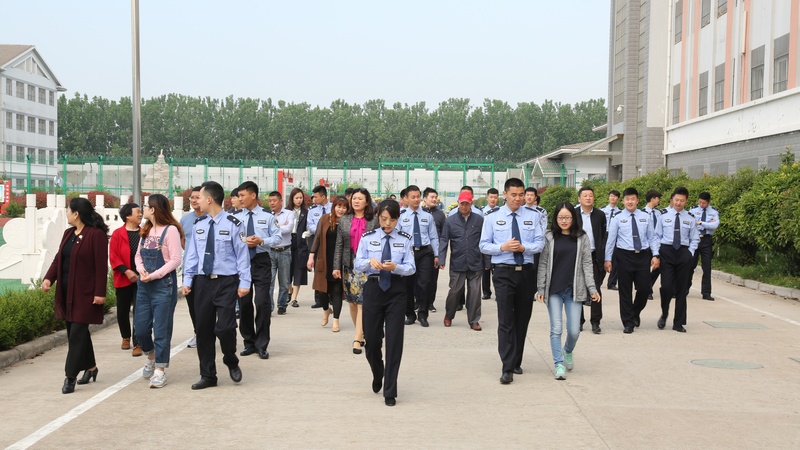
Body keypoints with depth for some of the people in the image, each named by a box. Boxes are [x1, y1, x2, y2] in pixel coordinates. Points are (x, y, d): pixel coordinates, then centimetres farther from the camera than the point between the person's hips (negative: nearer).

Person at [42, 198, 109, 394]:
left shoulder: (96, 234, -12)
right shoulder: (68, 233, 13)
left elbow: (101, 266, -15)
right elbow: (59, 258, 11)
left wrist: (100, 293, -17)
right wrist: (48, 278, -6)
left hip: (85, 293, -8)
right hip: (67, 291, 8)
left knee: (77, 333, -6)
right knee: (75, 331, 15)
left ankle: (70, 377, -1)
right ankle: (90, 367, 29)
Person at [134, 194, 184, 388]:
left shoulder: (170, 230, -10)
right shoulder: (146, 230, 13)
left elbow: (175, 260, -14)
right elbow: (138, 255, 16)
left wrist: (154, 275, -16)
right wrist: (141, 270, -5)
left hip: (164, 285, -7)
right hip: (144, 285, 7)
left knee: (161, 329, -1)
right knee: (140, 328, 9)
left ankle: (160, 370, 8)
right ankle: (150, 357, 35)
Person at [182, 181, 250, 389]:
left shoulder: (233, 224, -6)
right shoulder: (198, 227, 8)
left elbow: (242, 255, -7)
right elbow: (192, 255, 11)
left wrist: (244, 282, -11)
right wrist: (187, 280, 4)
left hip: (226, 282, -5)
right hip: (203, 282, 5)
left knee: (224, 327, -13)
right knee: (204, 329, 7)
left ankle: (231, 362, 18)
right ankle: (207, 376, 19)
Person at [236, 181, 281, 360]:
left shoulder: (267, 216, 0)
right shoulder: (236, 218, 2)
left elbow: (277, 237, 0)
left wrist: (262, 241, -15)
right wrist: (243, 242, -16)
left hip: (261, 262, -2)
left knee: (262, 302, -7)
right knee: (244, 303, 8)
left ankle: (261, 345, 6)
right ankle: (249, 343, 23)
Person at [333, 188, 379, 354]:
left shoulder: (374, 220, 0)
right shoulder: (344, 220, 8)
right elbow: (339, 245, 8)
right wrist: (336, 266, 3)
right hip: (349, 265, 4)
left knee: (362, 302, -8)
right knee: (352, 302, 8)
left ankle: (357, 340, -8)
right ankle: (361, 333, 23)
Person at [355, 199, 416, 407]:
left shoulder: (405, 239, 3)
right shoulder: (367, 238, 4)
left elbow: (411, 268, -4)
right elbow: (357, 265, -2)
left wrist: (395, 267, -24)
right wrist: (370, 261, -23)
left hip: (396, 290, -1)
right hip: (373, 288, 1)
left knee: (394, 340, -3)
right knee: (372, 339, 8)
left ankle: (390, 391, 6)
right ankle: (377, 376, 39)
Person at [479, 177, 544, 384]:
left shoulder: (533, 216, 5)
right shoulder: (492, 218, 1)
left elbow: (540, 243, 0)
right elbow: (484, 245, 0)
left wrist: (524, 247, -19)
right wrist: (503, 247, -18)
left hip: (527, 272, 3)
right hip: (504, 273, -3)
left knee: (522, 319, 11)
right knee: (506, 321, -9)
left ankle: (516, 362, 25)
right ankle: (508, 368, -8)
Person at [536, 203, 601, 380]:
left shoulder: (582, 237, 4)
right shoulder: (549, 237, 1)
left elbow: (587, 264, 3)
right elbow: (543, 264, 2)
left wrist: (592, 289, -2)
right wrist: (540, 289, -3)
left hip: (574, 290, 1)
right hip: (553, 289, -1)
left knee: (574, 330, 2)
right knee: (556, 328, -3)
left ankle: (568, 351, 33)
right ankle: (559, 364, 6)